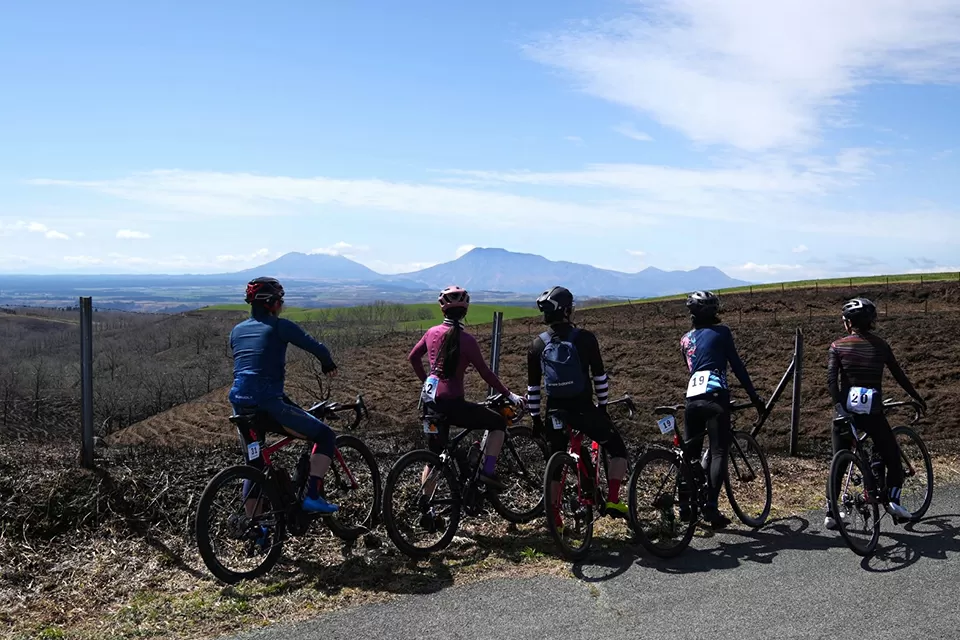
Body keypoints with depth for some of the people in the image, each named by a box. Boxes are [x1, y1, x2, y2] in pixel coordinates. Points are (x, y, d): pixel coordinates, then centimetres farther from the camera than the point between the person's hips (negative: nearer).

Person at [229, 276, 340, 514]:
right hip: (268, 404, -7)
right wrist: (328, 365, 19)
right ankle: (313, 497, -3)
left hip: (240, 403, 7)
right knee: (324, 435, 6)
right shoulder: (279, 326, -3)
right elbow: (317, 348, -3)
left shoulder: (237, 330, 16)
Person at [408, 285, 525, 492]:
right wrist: (509, 394, 0)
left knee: (435, 454, 19)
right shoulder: (466, 340, -12)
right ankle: (488, 472, 0)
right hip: (452, 403, -6)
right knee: (499, 422, 9)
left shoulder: (432, 332, 4)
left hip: (431, 400, 6)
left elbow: (412, 357, 17)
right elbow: (485, 373, -8)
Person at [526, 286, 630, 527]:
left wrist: (536, 418, 16)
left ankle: (555, 519, 18)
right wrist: (602, 406, 11)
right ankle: (613, 500, 5)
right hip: (584, 410, -3)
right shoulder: (585, 338, -7)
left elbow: (533, 386, 7)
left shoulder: (538, 344, 3)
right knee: (617, 448, 16)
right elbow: (599, 376, -2)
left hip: (555, 412, 4)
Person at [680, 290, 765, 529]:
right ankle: (711, 507, -12)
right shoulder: (721, 332, 4)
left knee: (690, 452, 11)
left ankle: (684, 505, 9)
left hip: (691, 397, 5)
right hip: (715, 396, -5)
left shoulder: (685, 339, 19)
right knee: (719, 452, -3)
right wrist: (754, 397, 6)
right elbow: (737, 366, 2)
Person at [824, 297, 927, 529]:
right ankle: (893, 500, -1)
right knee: (892, 458, 16)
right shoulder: (880, 345, 5)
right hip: (873, 413, 0)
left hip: (846, 412, 1)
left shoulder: (837, 347, 2)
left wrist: (839, 407, -15)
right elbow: (899, 376, 10)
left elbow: (831, 380, -11)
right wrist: (918, 399, 23)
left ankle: (831, 514, 6)